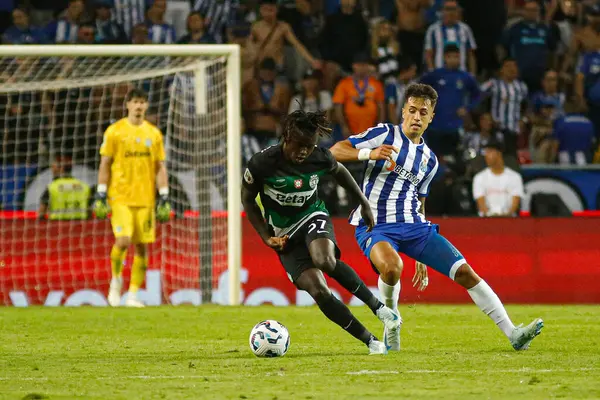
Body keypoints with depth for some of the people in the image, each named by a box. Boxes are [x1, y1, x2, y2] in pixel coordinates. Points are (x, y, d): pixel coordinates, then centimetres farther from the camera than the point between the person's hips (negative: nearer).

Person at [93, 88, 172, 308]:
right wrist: (101, 196, -4)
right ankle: (116, 278, 11)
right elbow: (105, 165, 2)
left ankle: (133, 295, 9)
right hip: (120, 197, -3)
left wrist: (164, 199, 4)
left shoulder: (154, 134, 9)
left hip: (145, 199, 3)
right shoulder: (114, 131, 1)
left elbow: (160, 168, 11)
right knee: (123, 241, -17)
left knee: (142, 247, 1)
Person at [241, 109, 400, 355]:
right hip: (285, 235, 0)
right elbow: (247, 199, -3)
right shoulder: (262, 164, -20)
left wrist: (364, 203, 17)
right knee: (318, 290, -19)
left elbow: (338, 171, 12)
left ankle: (377, 305, -16)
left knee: (325, 260, -36)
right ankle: (370, 342, -8)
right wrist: (267, 238, -8)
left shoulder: (321, 158, -13)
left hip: (313, 218, 0)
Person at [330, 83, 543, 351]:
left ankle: (513, 334, -2)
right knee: (391, 267, -37)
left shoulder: (429, 160, 16)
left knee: (464, 271, -5)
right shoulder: (385, 134, 0)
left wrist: (422, 255, 24)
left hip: (413, 227, 5)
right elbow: (336, 151, -7)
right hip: (375, 226, -5)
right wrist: (369, 153, -25)